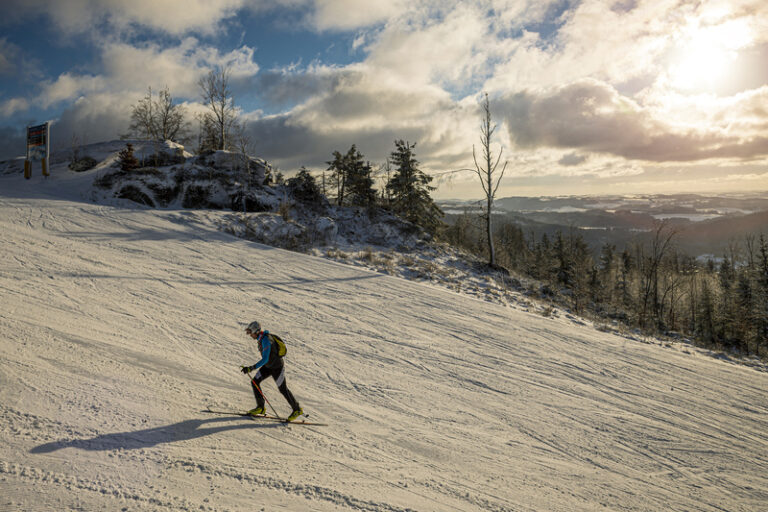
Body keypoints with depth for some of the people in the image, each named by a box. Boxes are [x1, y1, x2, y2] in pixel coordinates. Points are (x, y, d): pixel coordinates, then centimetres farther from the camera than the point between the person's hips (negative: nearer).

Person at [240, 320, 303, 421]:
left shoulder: (265, 340, -31)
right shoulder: (261, 337, -2)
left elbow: (265, 359, -36)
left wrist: (251, 368, -40)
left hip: (277, 367, -9)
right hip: (268, 366, 9)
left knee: (283, 389, 3)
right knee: (254, 382, 0)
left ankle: (297, 410, 20)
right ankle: (260, 407, 10)